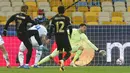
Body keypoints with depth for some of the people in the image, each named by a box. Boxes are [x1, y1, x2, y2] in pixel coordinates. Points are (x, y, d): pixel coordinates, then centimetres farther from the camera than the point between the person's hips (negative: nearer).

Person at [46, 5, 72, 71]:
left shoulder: (53, 18, 4)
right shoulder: (66, 18, -2)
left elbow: (51, 28, -2)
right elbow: (70, 28, 1)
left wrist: (49, 38, -1)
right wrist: (70, 36, 19)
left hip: (57, 38, 3)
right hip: (64, 37, -3)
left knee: (60, 51, 21)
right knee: (68, 52, 3)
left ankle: (61, 66, 15)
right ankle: (62, 60, -28)